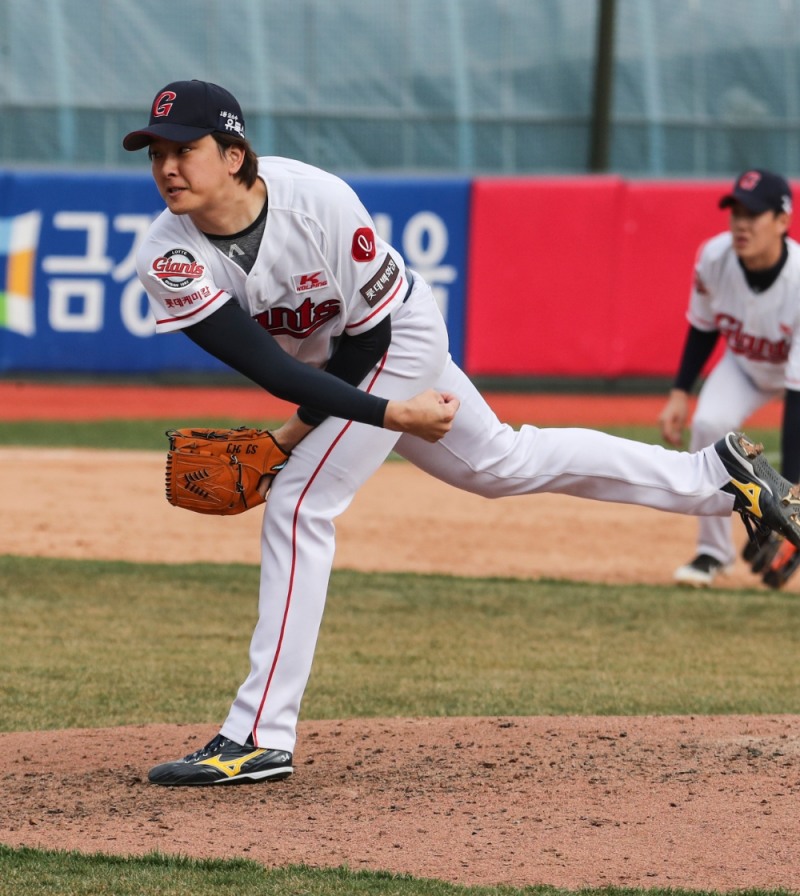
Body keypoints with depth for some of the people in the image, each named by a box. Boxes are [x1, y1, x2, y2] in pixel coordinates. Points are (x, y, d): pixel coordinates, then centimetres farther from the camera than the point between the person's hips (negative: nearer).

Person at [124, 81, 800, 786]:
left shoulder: (319, 200, -33)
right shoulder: (169, 258, -23)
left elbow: (369, 329, -20)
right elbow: (266, 366, -26)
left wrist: (301, 428, -20)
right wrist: (387, 414, -30)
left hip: (398, 341, -6)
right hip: (320, 370, 6)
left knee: (299, 504, -18)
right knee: (501, 463, 19)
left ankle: (261, 737, -14)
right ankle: (717, 475, 33)